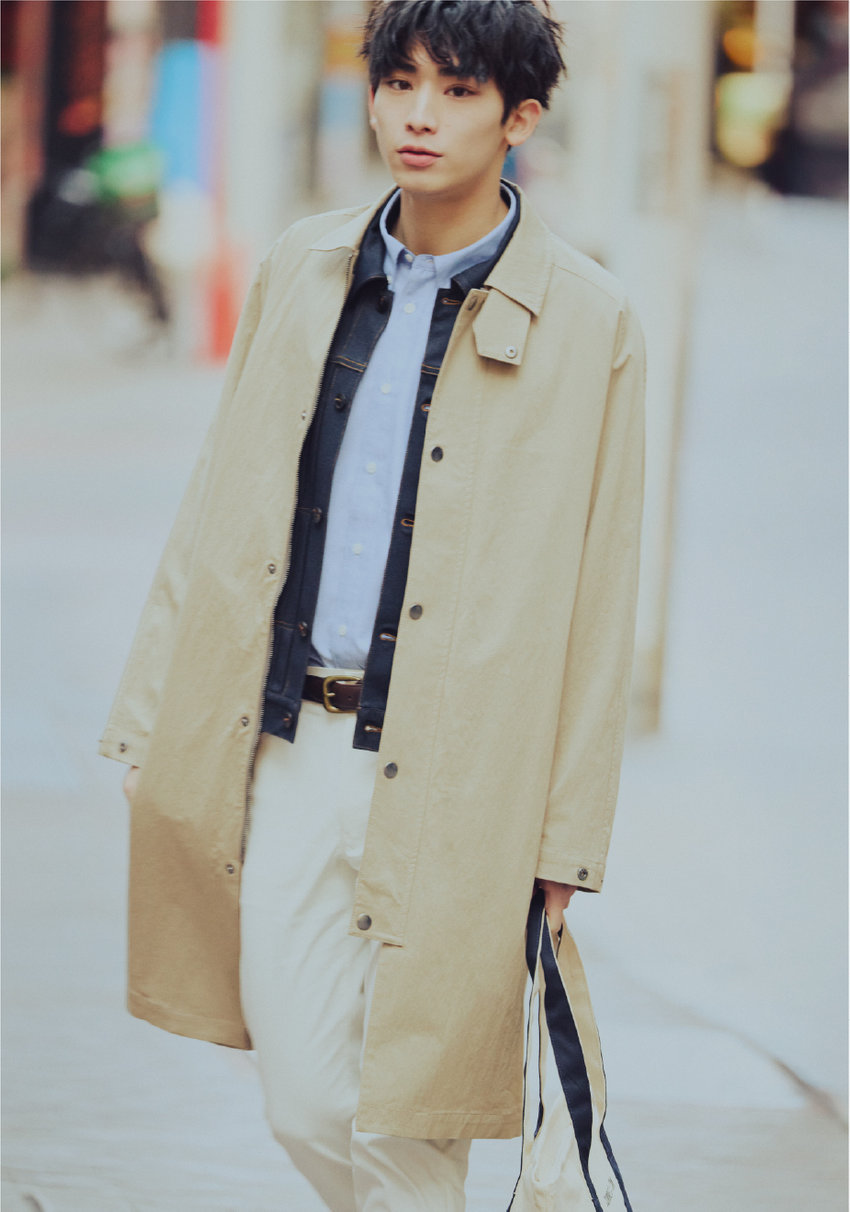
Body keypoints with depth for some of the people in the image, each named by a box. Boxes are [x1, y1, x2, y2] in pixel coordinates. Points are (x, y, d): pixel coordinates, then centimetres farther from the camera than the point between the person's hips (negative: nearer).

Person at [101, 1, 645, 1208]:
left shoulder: (586, 323, -3)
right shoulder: (300, 271, 9)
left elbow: (596, 597, -3)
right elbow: (219, 506, 14)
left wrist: (566, 845, -5)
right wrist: (153, 715, 11)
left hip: (445, 782, -4)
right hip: (286, 748, 4)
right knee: (303, 1106, 7)